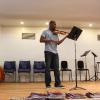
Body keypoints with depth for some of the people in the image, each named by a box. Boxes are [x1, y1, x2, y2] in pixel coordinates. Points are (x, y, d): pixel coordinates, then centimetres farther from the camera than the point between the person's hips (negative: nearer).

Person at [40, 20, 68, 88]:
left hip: (55, 52, 5)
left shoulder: (56, 33, 18)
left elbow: (58, 43, 12)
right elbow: (41, 40, -7)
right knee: (48, 68, -2)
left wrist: (65, 37, 4)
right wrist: (50, 40, -17)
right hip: (48, 52, -5)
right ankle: (48, 83, 4)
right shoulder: (45, 32, 3)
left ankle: (57, 83, 6)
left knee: (56, 68, 2)